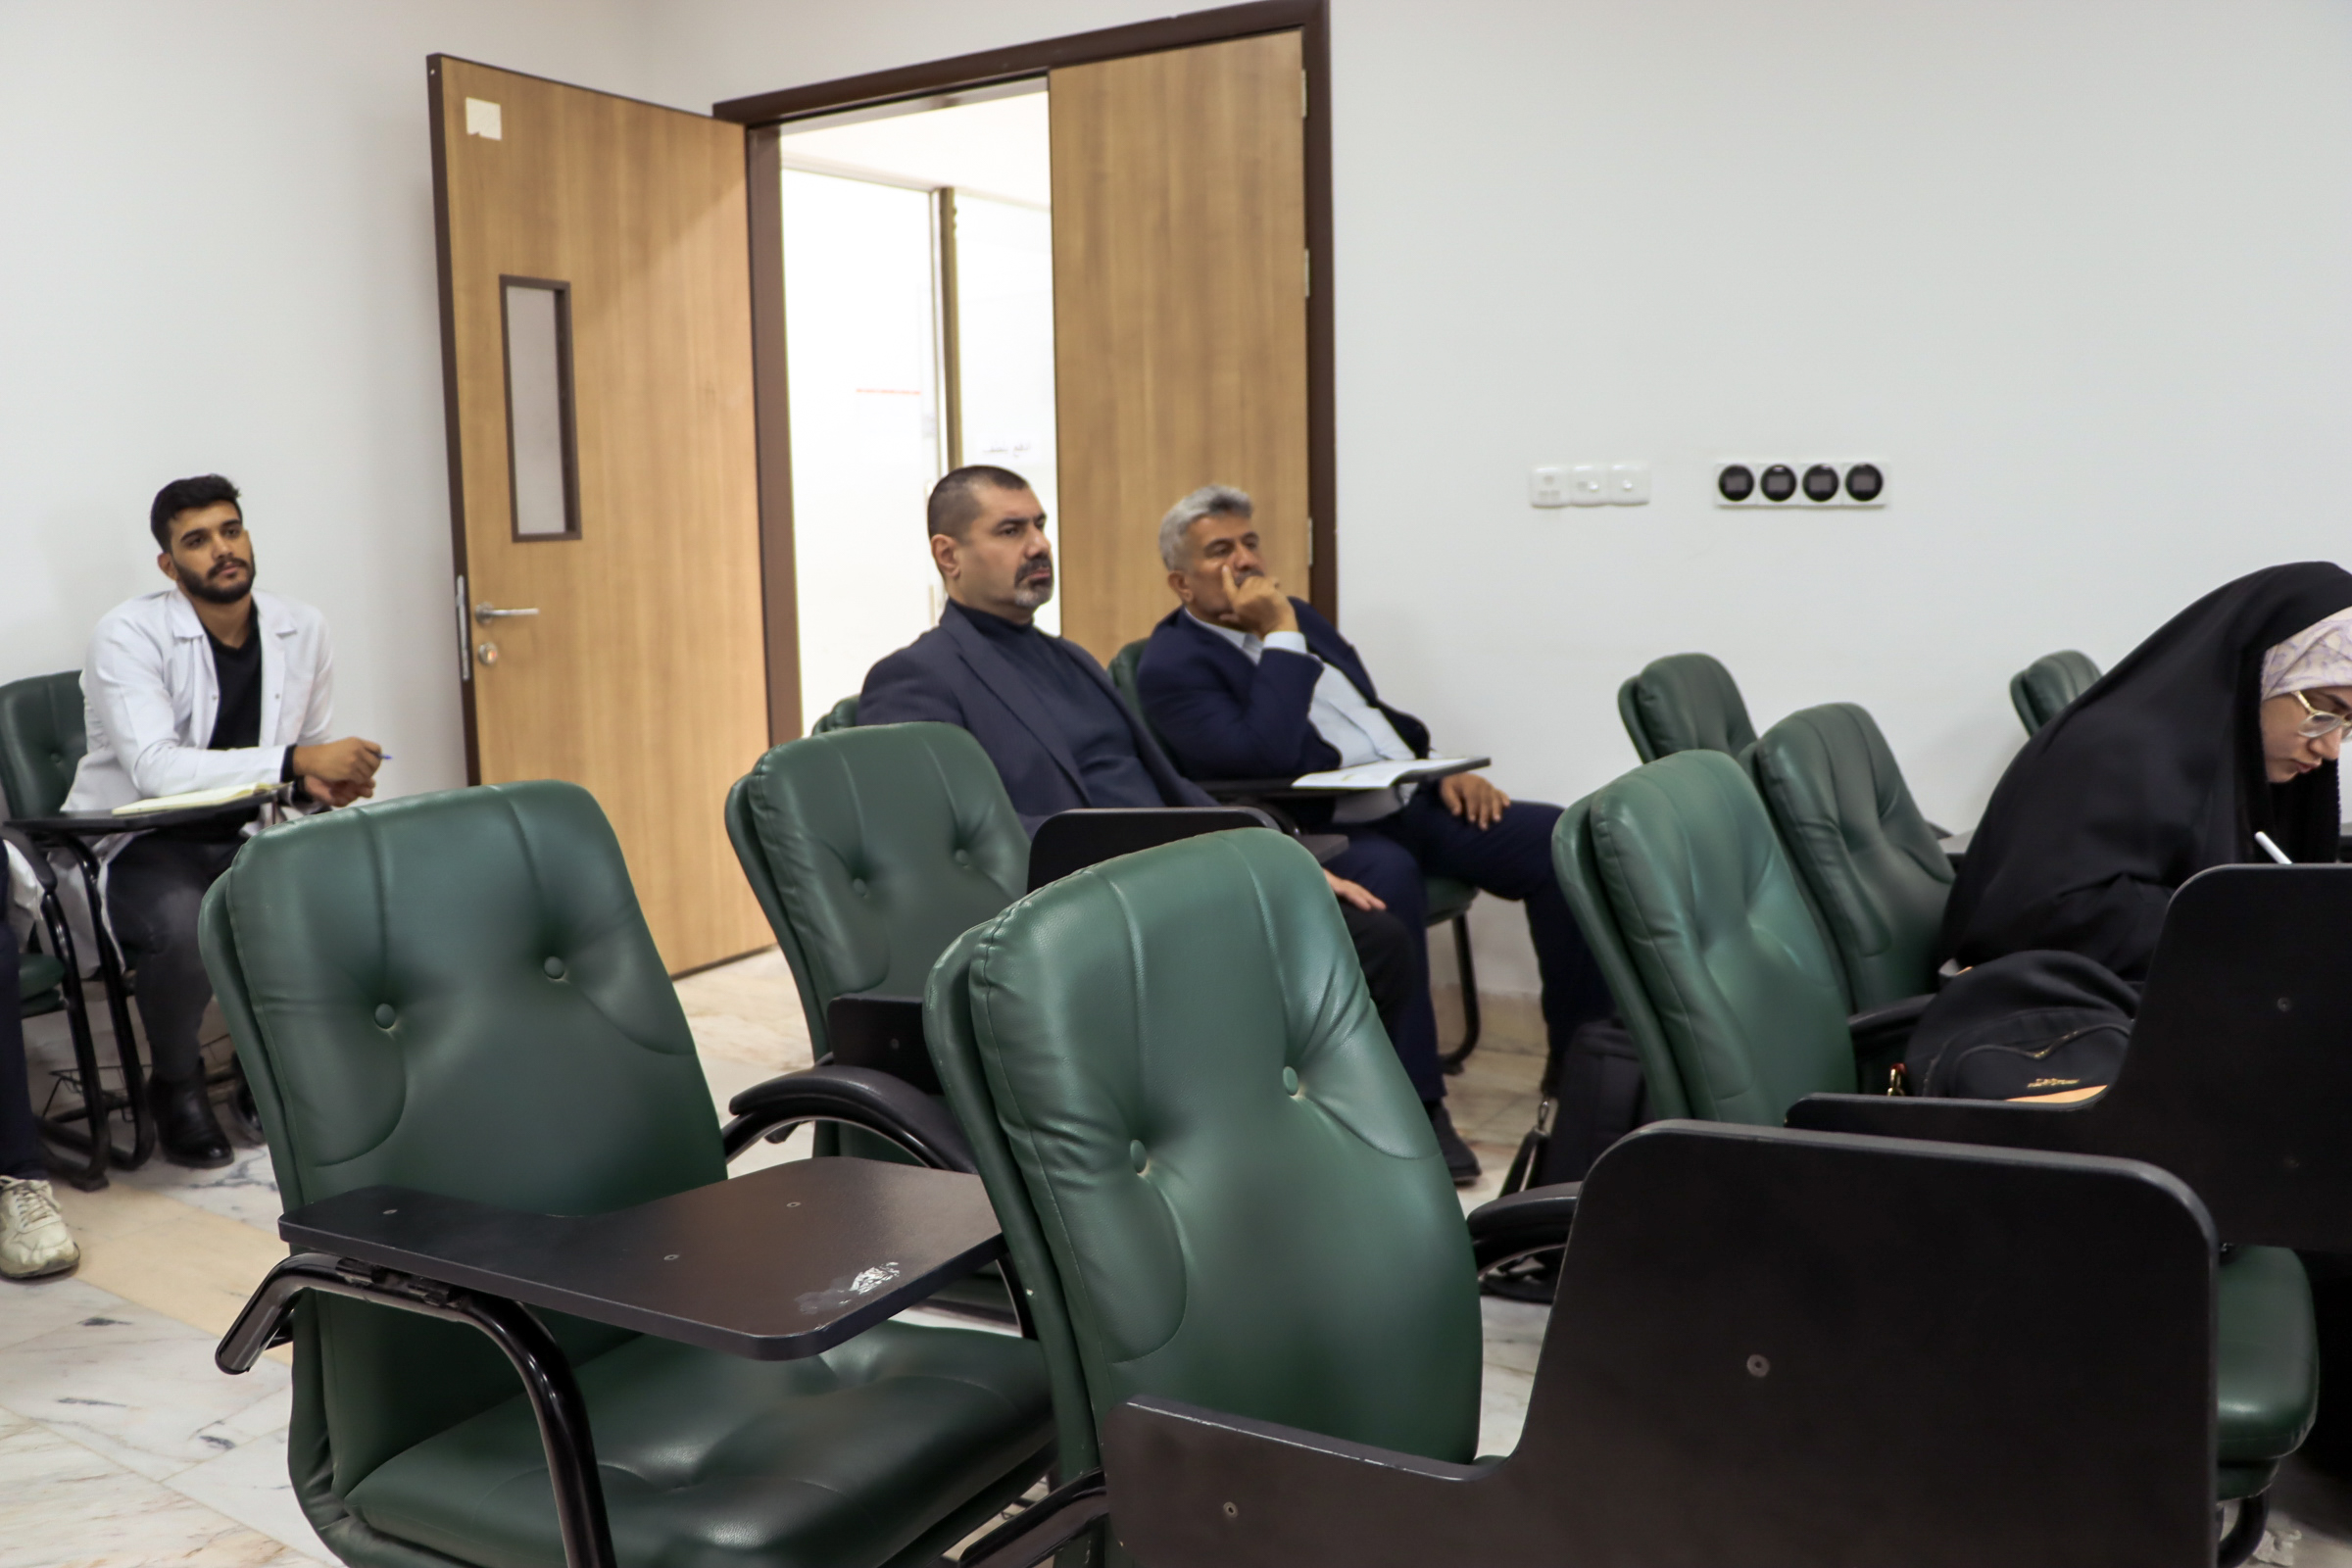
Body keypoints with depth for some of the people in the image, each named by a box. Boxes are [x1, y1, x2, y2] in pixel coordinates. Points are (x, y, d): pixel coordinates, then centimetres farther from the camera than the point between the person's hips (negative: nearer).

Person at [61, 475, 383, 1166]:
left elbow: (313, 754, 14)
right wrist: (295, 761, -34)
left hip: (247, 838, 5)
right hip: (139, 844, -4)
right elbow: (155, 769, -26)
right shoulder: (129, 634, -12)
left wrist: (322, 783, -12)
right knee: (182, 924, -37)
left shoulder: (302, 630, 4)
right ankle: (176, 1085, -5)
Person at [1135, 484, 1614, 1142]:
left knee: (1559, 840, -11)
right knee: (1387, 874, -40)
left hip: (1411, 802, 8)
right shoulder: (1173, 664, -6)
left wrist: (1445, 769, 7)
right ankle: (1415, 1104, -29)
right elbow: (1265, 756, -22)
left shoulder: (1296, 616, 19)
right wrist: (1281, 637, -16)